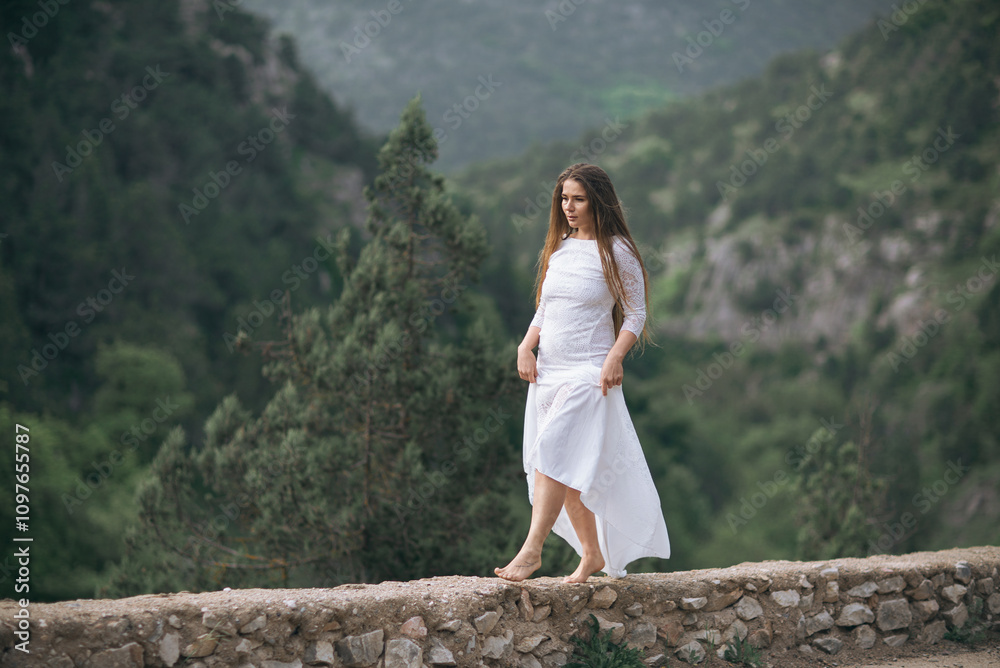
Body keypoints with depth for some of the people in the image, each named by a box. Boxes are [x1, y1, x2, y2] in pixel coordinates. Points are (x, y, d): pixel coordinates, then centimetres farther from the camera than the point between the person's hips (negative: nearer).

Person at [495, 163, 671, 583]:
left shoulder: (616, 252, -5)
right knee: (569, 473, 8)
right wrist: (526, 346, 2)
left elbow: (635, 315, -4)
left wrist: (615, 358, -17)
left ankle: (531, 549, -16)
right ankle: (592, 554, 18)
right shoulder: (557, 249, 13)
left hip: (589, 372, -6)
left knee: (554, 455, -17)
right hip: (547, 371, 7)